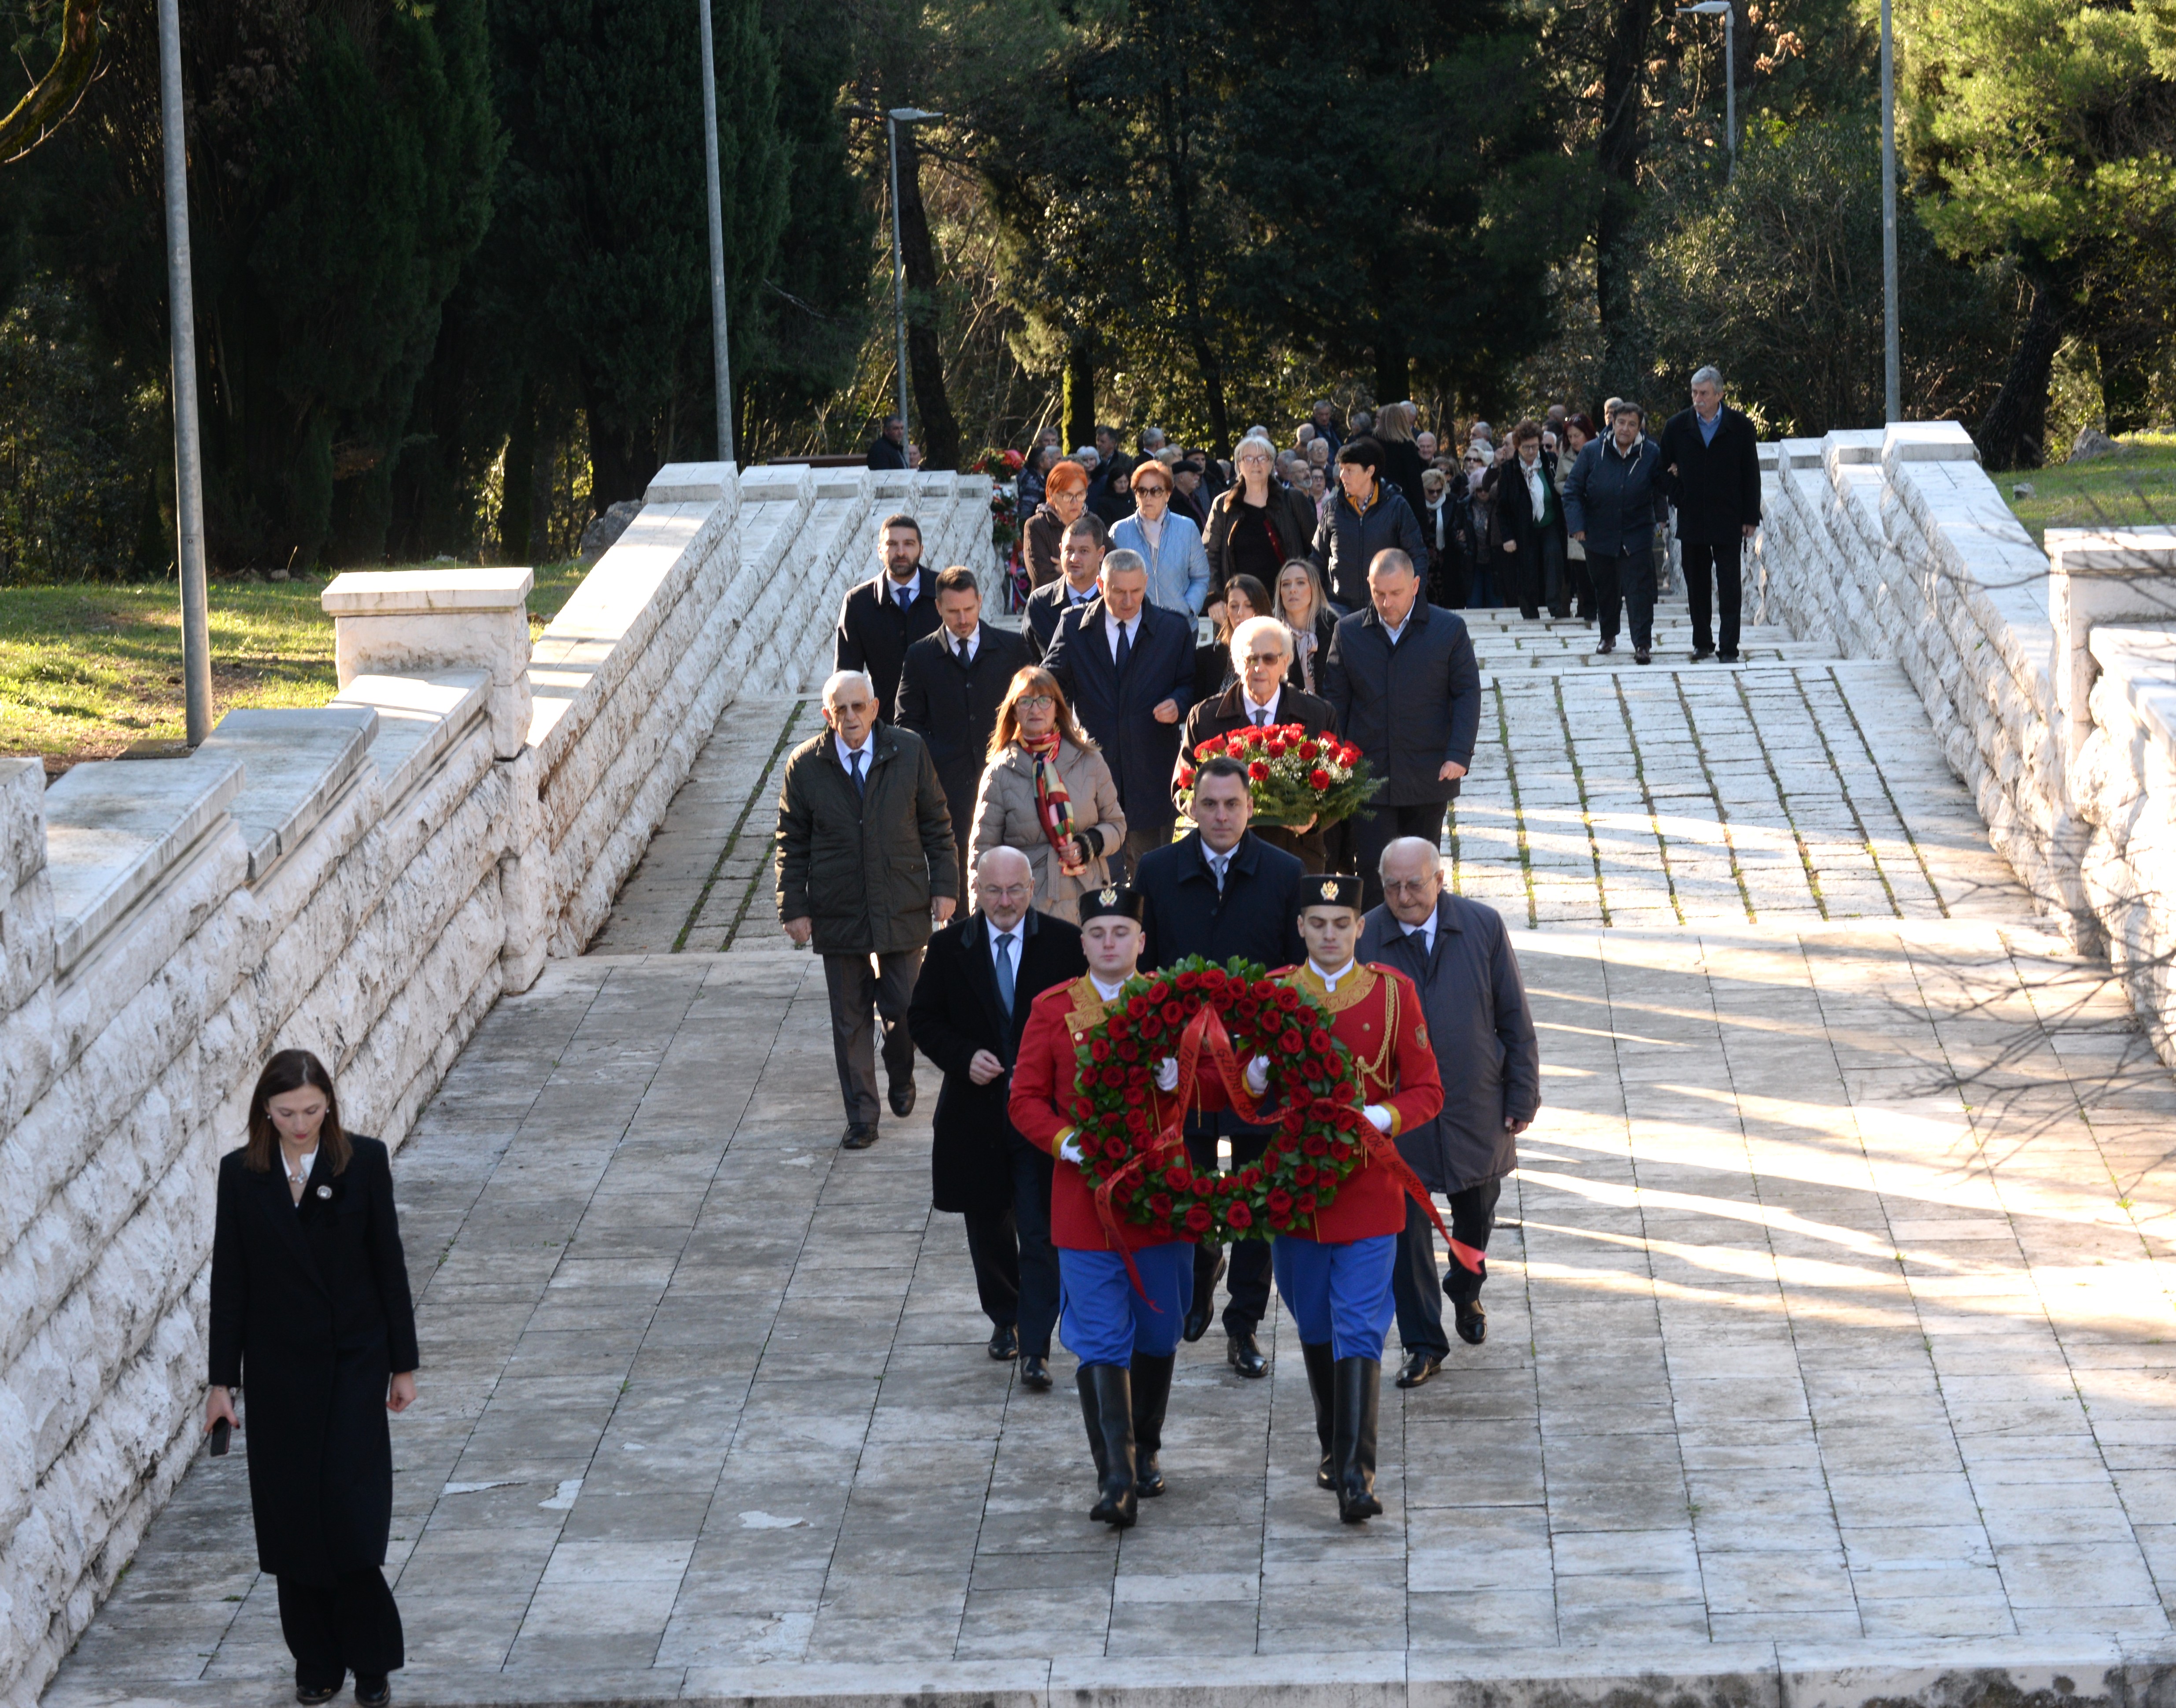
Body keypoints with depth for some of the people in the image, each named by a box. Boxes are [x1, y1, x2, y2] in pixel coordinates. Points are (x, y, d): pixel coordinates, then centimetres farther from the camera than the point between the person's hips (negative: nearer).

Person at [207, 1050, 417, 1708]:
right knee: (294, 1516, 5)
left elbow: (389, 1264, 0)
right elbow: (229, 1281, 1)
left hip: (354, 1362, -2)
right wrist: (222, 1380, 1)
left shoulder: (364, 1161, -5)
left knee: (352, 1507, -7)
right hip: (279, 1368, 2)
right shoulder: (241, 1174, -2)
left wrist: (403, 1364, 1)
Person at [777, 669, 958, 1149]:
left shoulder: (910, 752, -3)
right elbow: (792, 844, 2)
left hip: (902, 908, 0)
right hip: (838, 913, 0)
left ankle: (902, 1079, 34)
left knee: (903, 1009, 3)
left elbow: (936, 823, 4)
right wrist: (794, 907, -2)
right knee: (850, 1019, 6)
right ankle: (861, 1117, 16)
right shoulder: (805, 766, -4)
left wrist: (944, 885, 1)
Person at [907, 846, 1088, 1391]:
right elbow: (923, 1019, 5)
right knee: (987, 1228, 16)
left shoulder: (1064, 943, -5)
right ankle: (1005, 1319, 38)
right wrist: (964, 1059, -12)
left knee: (1041, 1235, -8)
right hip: (976, 1111, 3)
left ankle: (1035, 1349, -5)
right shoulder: (949, 948, 0)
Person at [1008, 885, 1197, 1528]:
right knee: (1100, 1341, -7)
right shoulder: (1052, 1009, 2)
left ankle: (1146, 1451, 31)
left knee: (1158, 1332, 12)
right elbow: (1026, 1099, 2)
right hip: (1086, 1196, -2)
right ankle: (1115, 1479, -11)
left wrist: (1178, 1076, -20)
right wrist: (1068, 1142, -16)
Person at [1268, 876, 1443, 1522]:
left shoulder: (1394, 993, 0)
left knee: (1359, 1333, -9)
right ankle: (1334, 1444, 32)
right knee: (1315, 1328, 14)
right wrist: (1255, 1079, -17)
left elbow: (1427, 1092, 1)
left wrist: (1381, 1117, -19)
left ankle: (1356, 1475, -14)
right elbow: (1245, 1092, 7)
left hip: (1368, 1186, -2)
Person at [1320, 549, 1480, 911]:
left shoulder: (1449, 629, 0)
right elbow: (1335, 700, 8)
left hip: (1429, 776, 0)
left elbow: (1467, 694, 1)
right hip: (1369, 775, 0)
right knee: (1373, 872, -6)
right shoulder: (1348, 632, 3)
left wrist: (1459, 756, -10)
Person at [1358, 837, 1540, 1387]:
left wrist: (1522, 1096, 0)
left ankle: (1466, 1293, 48)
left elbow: (1515, 1017, 1)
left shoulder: (1483, 927, -6)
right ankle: (1423, 1344, 14)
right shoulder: (1363, 940, -10)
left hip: (1476, 1109, 2)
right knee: (1406, 1227, 1)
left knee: (1476, 1213, 19)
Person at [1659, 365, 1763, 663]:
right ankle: (1702, 643, 18)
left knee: (1729, 586, -4)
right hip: (1691, 521, 2)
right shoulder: (1677, 426, 3)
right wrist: (1677, 499, -2)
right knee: (1697, 585, 8)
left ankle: (1729, 648, -3)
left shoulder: (1740, 427, -1)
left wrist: (1751, 518, -2)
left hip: (1728, 522, -2)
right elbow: (1665, 468, 13)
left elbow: (1751, 475, 1)